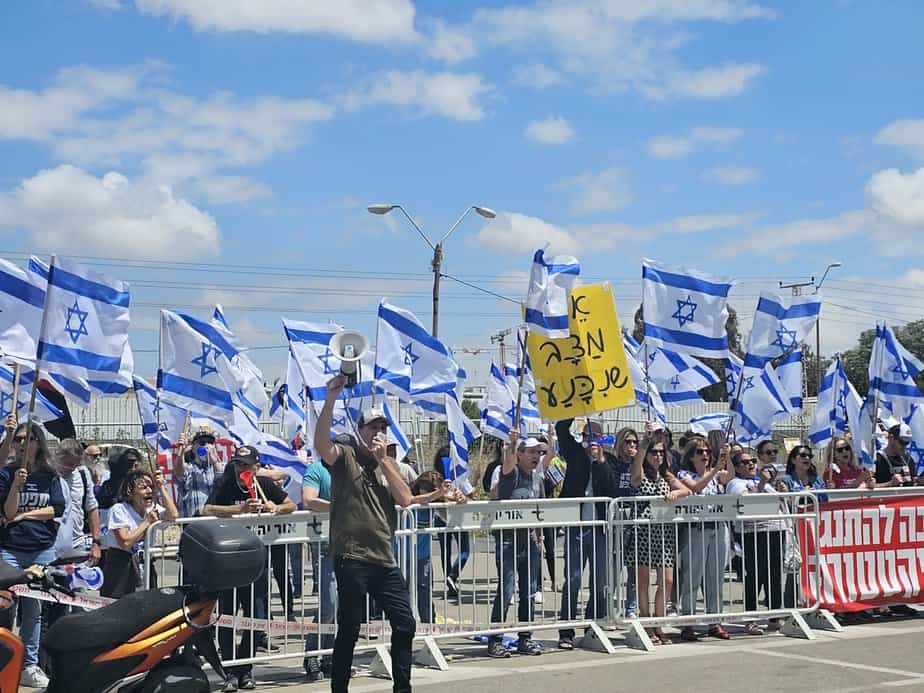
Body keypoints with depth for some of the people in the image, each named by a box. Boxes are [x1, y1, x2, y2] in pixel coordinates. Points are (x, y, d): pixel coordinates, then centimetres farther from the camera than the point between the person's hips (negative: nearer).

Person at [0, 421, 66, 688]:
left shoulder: (49, 476, 8)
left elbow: (57, 508, 0)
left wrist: (24, 515, -5)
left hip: (42, 550, 2)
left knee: (34, 610, 5)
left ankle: (29, 665, 12)